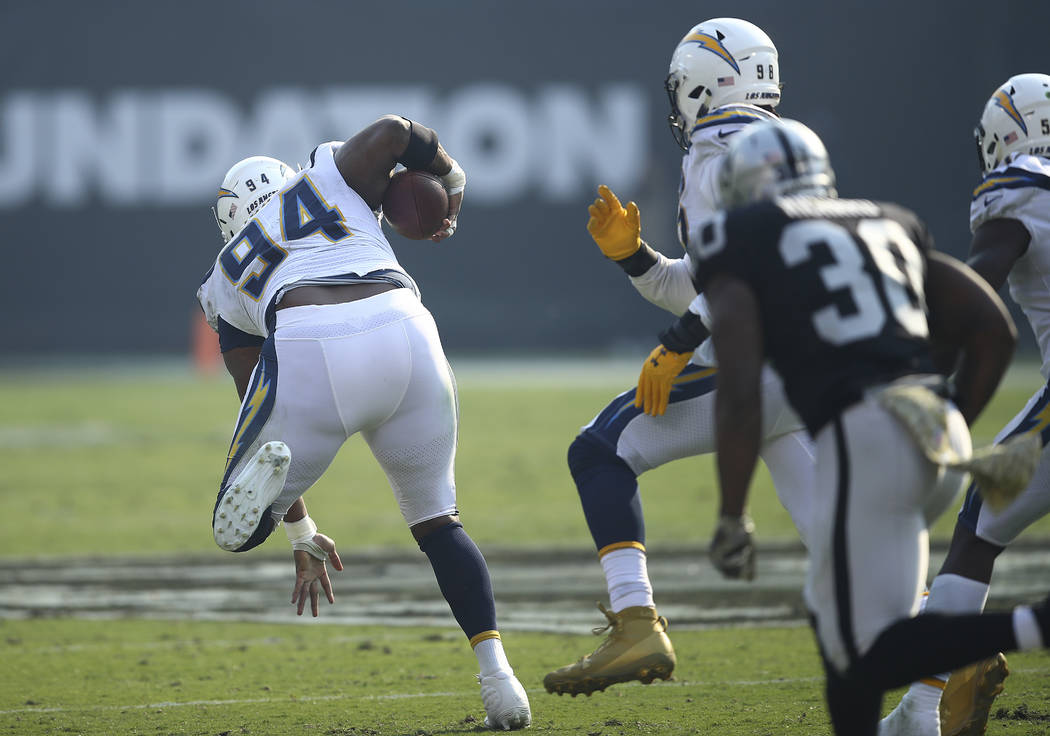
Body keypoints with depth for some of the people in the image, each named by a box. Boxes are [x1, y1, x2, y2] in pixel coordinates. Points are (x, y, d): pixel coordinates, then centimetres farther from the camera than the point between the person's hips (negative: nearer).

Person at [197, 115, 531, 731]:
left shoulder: (229, 279, 33)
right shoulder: (326, 176, 33)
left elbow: (264, 408, 33)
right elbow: (392, 132, 12)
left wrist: (302, 534, 37)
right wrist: (451, 178, 33)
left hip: (307, 357, -1)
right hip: (401, 332, 1)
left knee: (238, 532, 15)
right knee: (438, 522, 22)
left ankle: (267, 474, -22)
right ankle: (496, 672, 2)